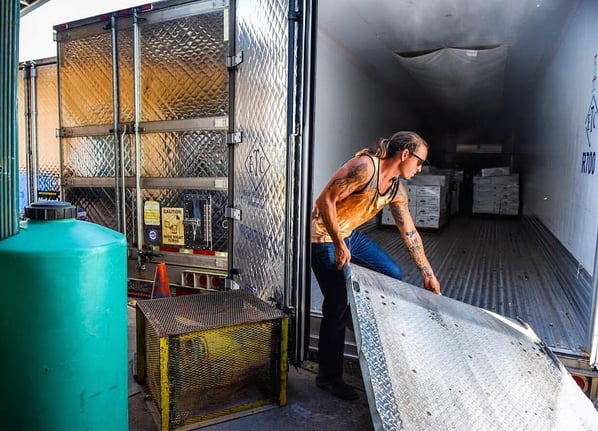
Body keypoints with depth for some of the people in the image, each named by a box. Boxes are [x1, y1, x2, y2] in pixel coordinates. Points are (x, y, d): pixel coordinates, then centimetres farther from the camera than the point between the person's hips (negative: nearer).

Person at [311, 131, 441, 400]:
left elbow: (409, 232, 10)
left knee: (393, 275, 10)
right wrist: (339, 246, -24)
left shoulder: (397, 189, 3)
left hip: (350, 236, 9)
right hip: (324, 237, -9)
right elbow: (327, 200, -26)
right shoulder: (365, 166, -24)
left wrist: (427, 274, 13)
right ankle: (328, 377, 14)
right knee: (337, 306, -5)